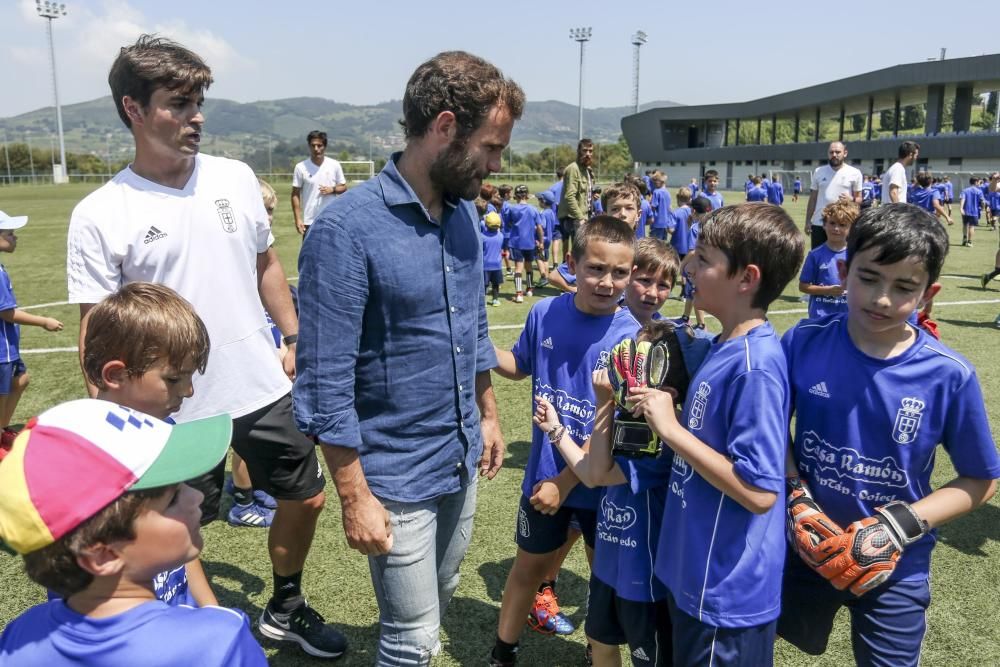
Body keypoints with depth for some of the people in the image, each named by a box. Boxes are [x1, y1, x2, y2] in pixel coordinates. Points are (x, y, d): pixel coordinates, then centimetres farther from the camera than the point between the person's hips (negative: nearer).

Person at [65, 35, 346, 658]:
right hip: (176, 412, -4)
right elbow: (96, 331, -9)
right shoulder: (99, 215, -11)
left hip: (265, 390, 4)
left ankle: (286, 608, 42)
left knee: (306, 498, 16)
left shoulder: (236, 178, 1)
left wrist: (297, 340, 9)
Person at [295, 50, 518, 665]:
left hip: (462, 461, 7)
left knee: (437, 606, 24)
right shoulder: (347, 229, -21)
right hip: (397, 476, -7)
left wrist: (489, 415, 16)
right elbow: (326, 384, -19)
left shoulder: (465, 212, 2)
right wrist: (355, 497, -16)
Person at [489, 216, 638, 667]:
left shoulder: (632, 337, -20)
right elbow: (520, 366, 11)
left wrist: (565, 482, -18)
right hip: (543, 474, 3)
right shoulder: (544, 314, -9)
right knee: (529, 565, 22)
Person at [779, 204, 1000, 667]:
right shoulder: (804, 344, -14)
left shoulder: (949, 376, -17)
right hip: (807, 548, 2)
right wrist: (796, 496, -14)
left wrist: (901, 525, -18)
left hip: (896, 568, -1)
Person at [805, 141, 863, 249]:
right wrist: (808, 221, 5)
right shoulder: (818, 171, 7)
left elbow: (859, 199, 4)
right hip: (818, 223, 2)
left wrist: (851, 200, -20)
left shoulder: (854, 173, 0)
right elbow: (813, 198, 10)